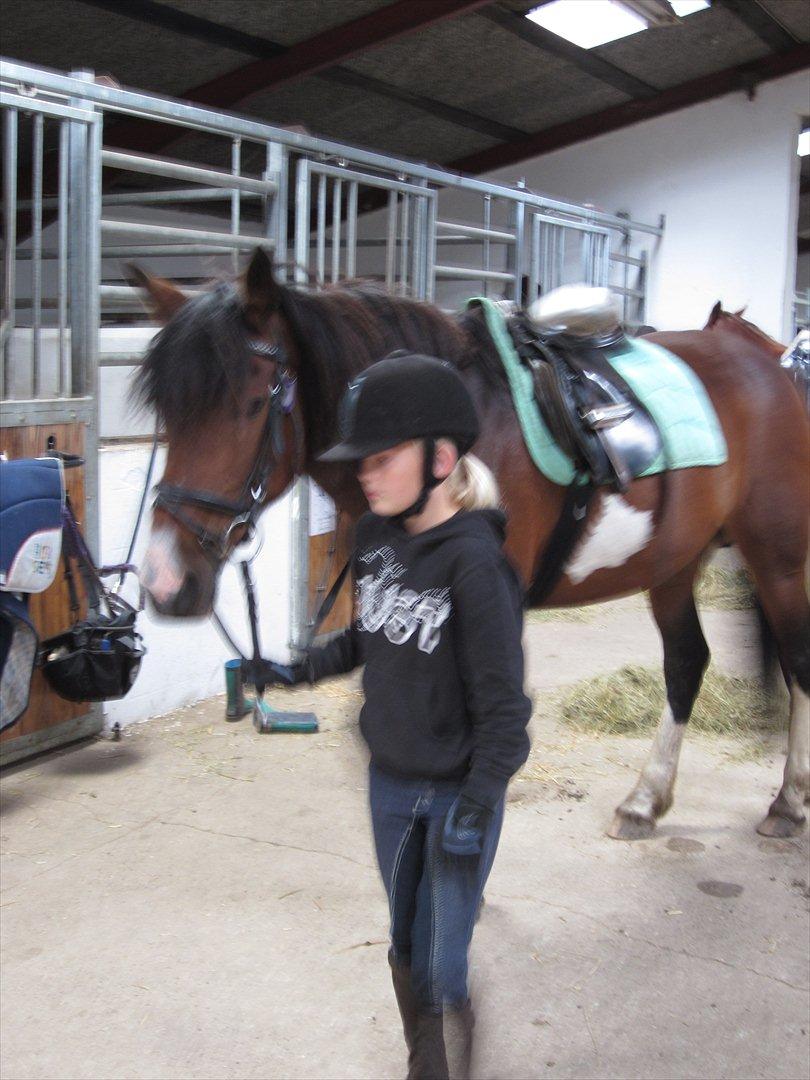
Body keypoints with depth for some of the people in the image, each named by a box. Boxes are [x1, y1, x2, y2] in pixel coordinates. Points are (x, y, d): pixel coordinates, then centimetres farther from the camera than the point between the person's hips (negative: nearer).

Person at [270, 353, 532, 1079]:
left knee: (442, 972, 3)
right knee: (406, 949, 22)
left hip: (457, 791, -7)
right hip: (390, 781, 7)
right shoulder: (377, 535, -4)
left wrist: (475, 809, -21)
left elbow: (500, 703, -20)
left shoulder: (473, 562, -24)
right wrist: (303, 670, 4)